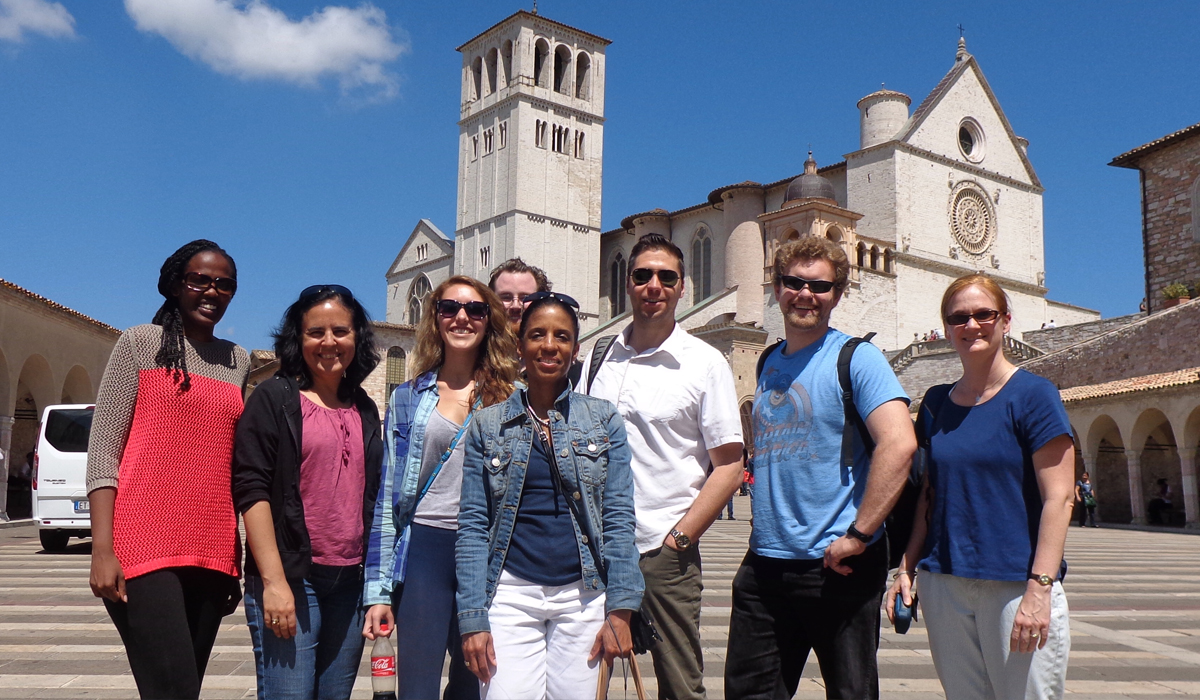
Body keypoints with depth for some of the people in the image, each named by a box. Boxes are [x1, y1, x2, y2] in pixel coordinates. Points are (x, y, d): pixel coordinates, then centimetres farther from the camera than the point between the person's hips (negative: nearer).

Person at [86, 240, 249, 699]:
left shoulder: (239, 362, 16)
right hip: (145, 549, -4)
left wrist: (235, 563, 12)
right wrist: (102, 550, -11)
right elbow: (102, 451, -2)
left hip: (212, 554, 5)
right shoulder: (140, 344, 3)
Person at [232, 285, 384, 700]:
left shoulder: (364, 410, 14)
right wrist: (274, 581, -16)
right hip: (289, 578, -5)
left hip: (350, 582, 5)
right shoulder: (275, 398, -2)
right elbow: (251, 490, -9)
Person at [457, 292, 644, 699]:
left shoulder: (603, 420, 5)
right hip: (511, 594, 0)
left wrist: (620, 609, -6)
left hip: (583, 596, 0)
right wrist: (472, 618, -5)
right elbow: (473, 525, 2)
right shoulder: (487, 425, 5)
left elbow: (618, 517, 1)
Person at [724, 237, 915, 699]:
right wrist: (765, 525, 12)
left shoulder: (856, 357, -8)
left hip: (837, 566, -6)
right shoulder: (769, 363, 13)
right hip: (764, 563, 7)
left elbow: (900, 444, -21)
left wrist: (858, 535, -21)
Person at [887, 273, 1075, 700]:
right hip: (943, 584, 5)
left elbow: (1058, 498, -10)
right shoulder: (936, 402, 10)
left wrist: (1040, 588, -16)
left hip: (1015, 585, -5)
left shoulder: (1032, 395, -5)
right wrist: (907, 567, 6)